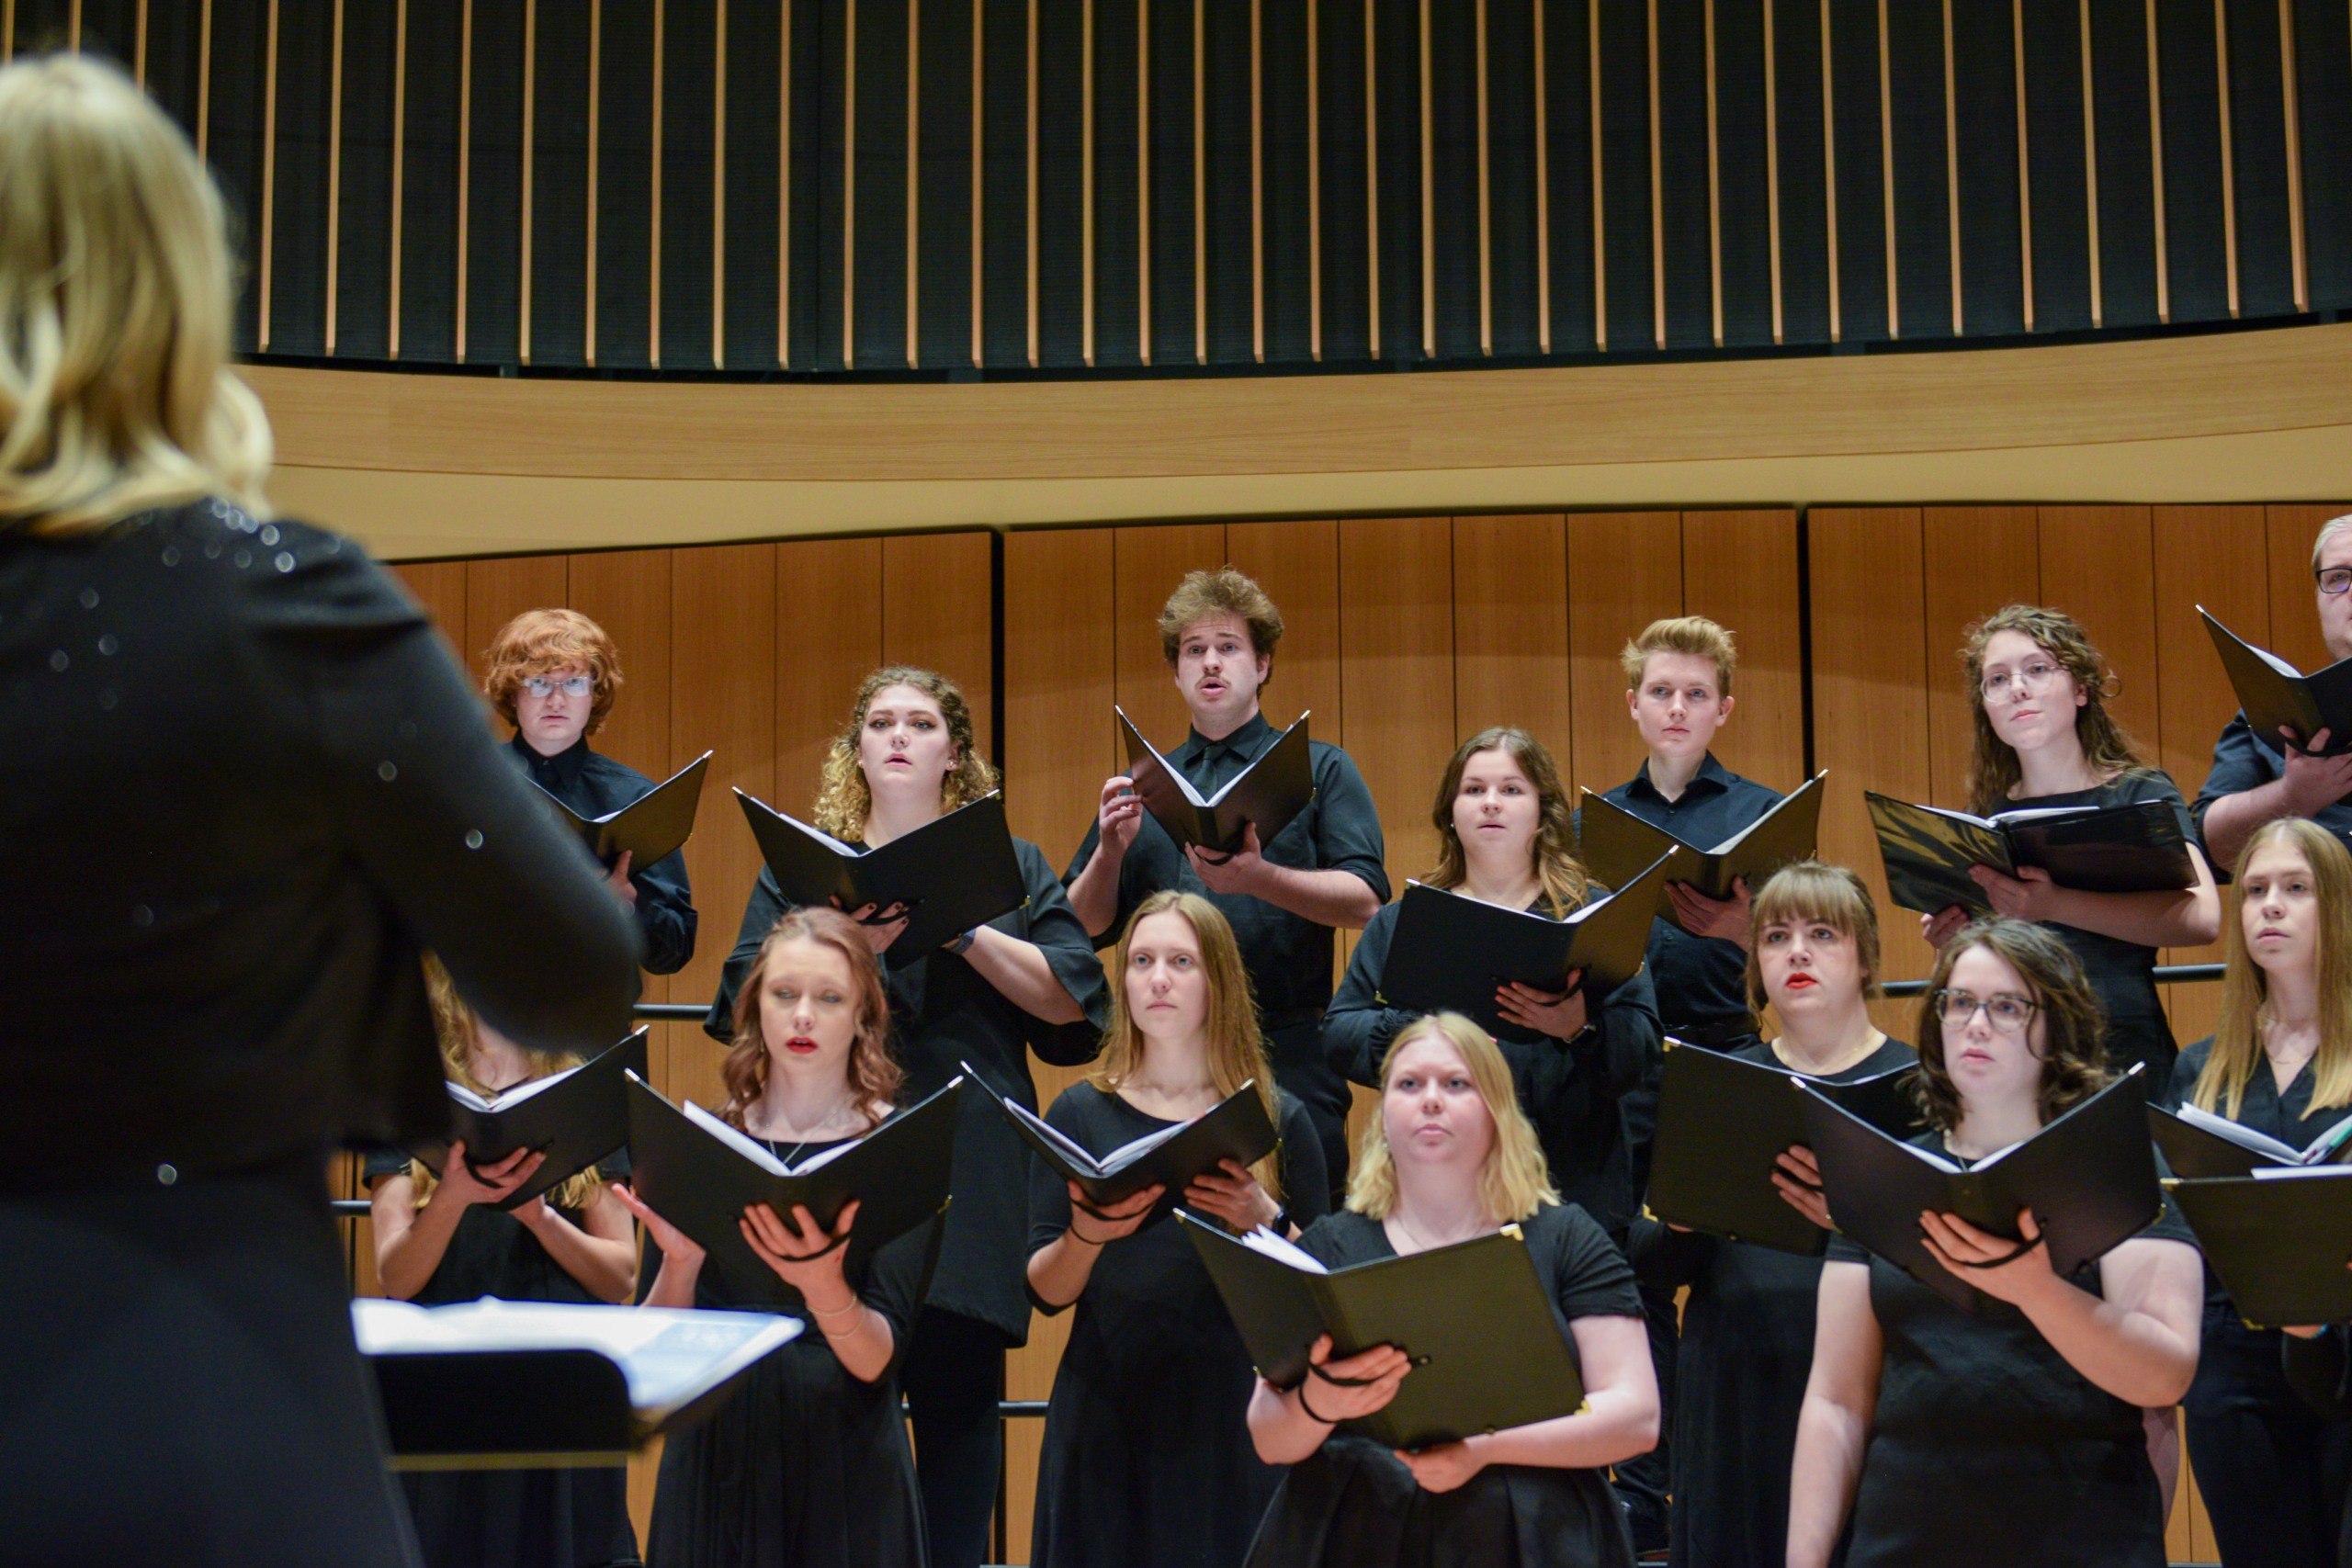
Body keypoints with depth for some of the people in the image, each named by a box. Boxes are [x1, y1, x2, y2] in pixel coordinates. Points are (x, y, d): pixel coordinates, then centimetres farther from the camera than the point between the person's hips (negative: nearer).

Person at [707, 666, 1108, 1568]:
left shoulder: (1009, 867, 14)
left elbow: (1070, 1003, 1)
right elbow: (746, 1005, 2)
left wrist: (960, 926, -10)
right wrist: (856, 935, -13)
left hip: (967, 1174, 0)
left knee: (957, 1386, -1)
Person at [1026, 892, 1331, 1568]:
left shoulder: (1277, 1119, 4)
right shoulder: (1079, 1113, 5)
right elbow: (1046, 1291, 1)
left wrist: (1264, 1221, -14)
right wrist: (1085, 1237, -18)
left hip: (1229, 1413, 0)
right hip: (1106, 1411, 0)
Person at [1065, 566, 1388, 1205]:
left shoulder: (1319, 769, 11)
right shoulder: (1140, 786, 19)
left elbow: (1365, 902, -4)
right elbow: (1087, 928, 13)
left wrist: (1261, 878, -19)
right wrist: (1111, 852, -6)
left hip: (1289, 1064, -2)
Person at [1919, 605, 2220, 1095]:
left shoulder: (2140, 794, 5)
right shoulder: (1983, 816, 16)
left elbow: (2201, 918, -13)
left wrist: (2054, 906, -23)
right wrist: (1954, 946, 3)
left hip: (2122, 1055, -3)